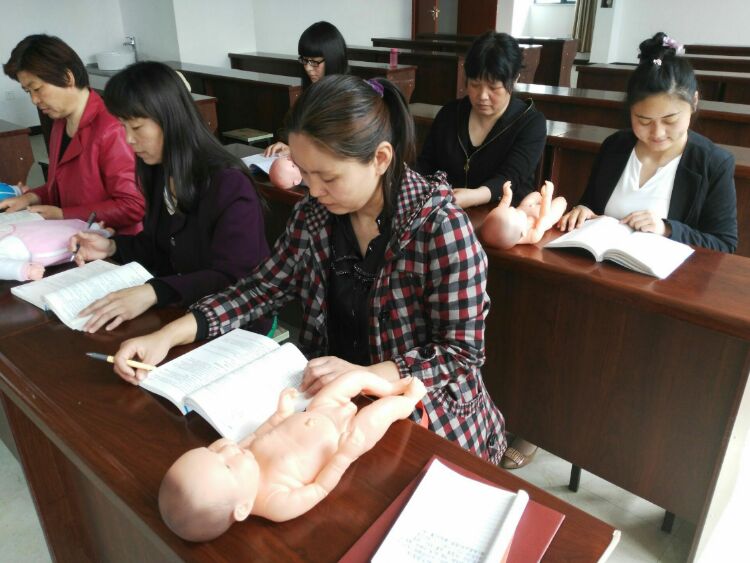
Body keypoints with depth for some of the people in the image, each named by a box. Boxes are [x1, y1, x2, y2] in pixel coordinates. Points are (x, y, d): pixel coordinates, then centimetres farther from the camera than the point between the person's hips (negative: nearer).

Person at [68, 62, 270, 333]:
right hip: (178, 311, 7)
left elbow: (234, 279, -27)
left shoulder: (229, 185, -22)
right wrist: (113, 247, -1)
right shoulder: (159, 173, 3)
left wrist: (154, 292, -37)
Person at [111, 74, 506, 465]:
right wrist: (169, 335, -8)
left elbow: (463, 353, -16)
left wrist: (367, 375, -29)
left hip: (428, 421, -4)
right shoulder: (314, 214, -4)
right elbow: (263, 288, 4)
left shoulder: (440, 226, -20)